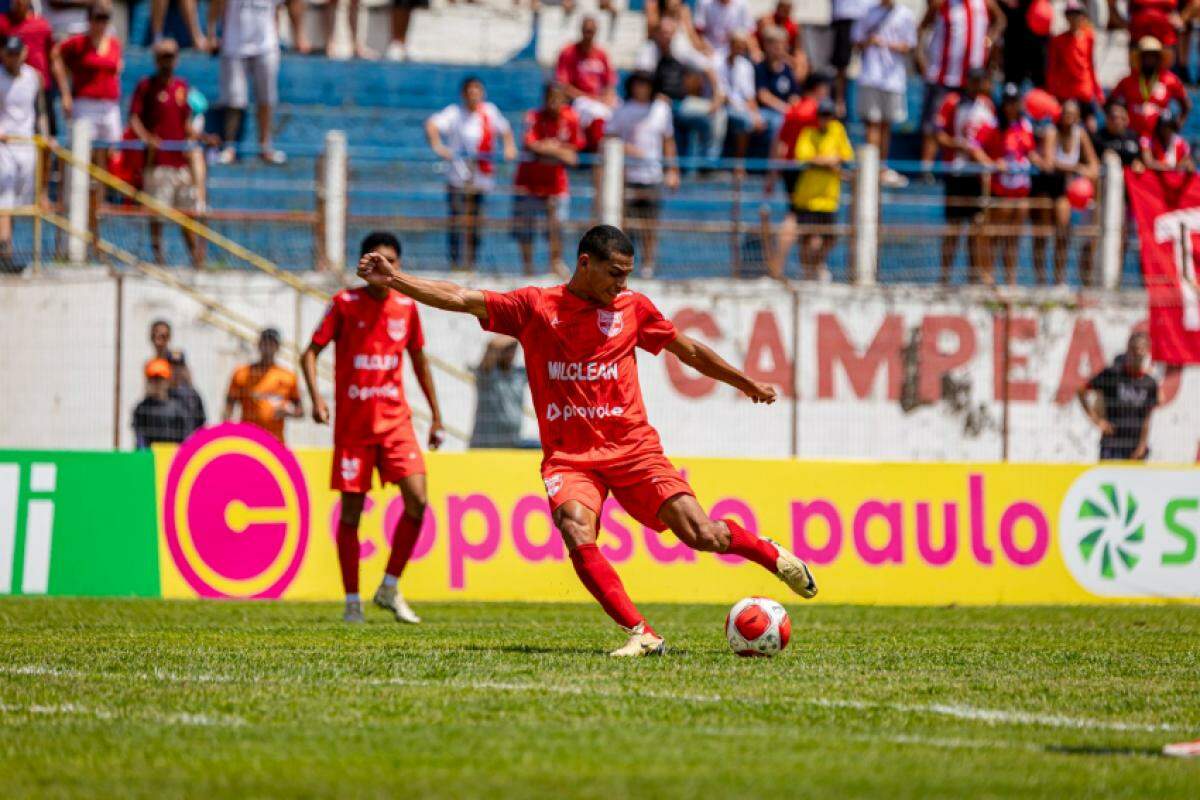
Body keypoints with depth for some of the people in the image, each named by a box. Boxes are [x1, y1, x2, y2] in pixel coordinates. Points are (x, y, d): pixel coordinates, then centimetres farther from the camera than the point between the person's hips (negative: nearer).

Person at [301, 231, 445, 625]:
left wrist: (436, 416, 17)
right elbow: (310, 353, -4)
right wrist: (316, 397, -21)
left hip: (395, 419, 3)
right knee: (351, 510, 0)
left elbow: (419, 360, 16)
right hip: (352, 422, -3)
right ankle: (352, 601, 10)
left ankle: (390, 588, 5)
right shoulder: (345, 303, -5)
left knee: (417, 500, -11)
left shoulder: (406, 306, 5)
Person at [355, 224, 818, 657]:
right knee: (578, 535, -29)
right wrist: (392, 279, -13)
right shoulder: (535, 306, 2)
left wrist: (748, 385, 29)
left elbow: (690, 352, 21)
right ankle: (640, 634, -25)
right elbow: (460, 300, -3)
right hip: (568, 456, -1)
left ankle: (770, 553, 21)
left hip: (633, 450, 1)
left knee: (703, 535, -10)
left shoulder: (633, 308, 7)